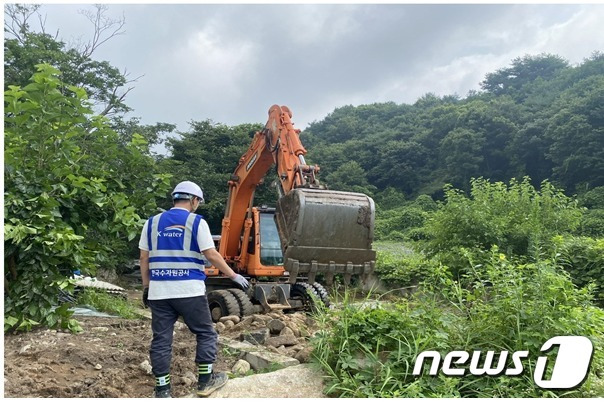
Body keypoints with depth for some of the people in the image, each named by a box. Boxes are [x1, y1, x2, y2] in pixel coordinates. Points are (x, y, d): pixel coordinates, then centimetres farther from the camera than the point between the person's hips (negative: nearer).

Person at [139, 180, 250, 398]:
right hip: (190, 290, -4)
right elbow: (212, 255, -8)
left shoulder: (152, 222, 9)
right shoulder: (196, 222, -4)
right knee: (206, 334, 12)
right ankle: (205, 381, 18)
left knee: (161, 340, 10)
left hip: (159, 291, 4)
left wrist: (146, 286, 18)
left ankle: (162, 389, 15)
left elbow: (144, 259, 9)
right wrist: (234, 276, 2)